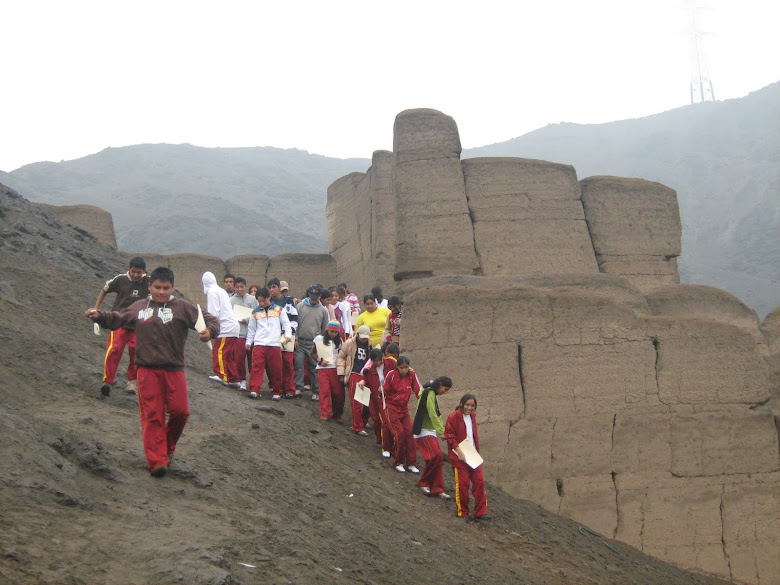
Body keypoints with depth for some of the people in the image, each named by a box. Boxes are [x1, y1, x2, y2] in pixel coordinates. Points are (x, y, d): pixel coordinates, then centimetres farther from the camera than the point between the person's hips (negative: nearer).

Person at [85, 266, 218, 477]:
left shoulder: (182, 307, 2)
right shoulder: (138, 308, 11)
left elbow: (210, 320, -1)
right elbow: (116, 320, 24)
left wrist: (209, 331, -23)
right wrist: (99, 316, 7)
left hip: (174, 369, -1)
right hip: (147, 369, 1)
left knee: (180, 411, -3)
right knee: (152, 415, -2)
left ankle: (168, 447, 24)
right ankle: (157, 461, -2)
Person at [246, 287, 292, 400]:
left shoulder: (278, 310, 9)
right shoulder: (256, 312, 13)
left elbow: (286, 323, 10)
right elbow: (251, 328, 20)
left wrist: (288, 335, -4)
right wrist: (248, 341, 14)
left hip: (275, 344, -1)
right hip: (259, 343, 1)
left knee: (276, 369, 0)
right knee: (257, 366, -11)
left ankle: (276, 392, 9)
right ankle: (254, 390, -13)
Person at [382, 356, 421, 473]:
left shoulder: (412, 375, -6)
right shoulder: (392, 375, -15)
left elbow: (418, 390, -4)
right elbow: (384, 391, -4)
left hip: (404, 409, 4)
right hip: (392, 408, -4)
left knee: (409, 433, -3)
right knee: (399, 433, -13)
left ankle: (411, 463, 6)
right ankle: (398, 463, 2)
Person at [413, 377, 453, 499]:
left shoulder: (432, 394, 18)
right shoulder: (430, 393, -13)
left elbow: (437, 414, 17)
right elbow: (432, 415, -21)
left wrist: (441, 431, 8)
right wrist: (441, 432, -23)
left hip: (430, 431, 10)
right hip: (423, 432, -10)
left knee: (438, 459, 4)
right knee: (435, 456, -18)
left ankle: (437, 489, 5)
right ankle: (424, 483, -1)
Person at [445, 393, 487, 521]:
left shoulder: (472, 416, 11)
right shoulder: (454, 417, -10)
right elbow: (450, 436, -12)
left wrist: (477, 452, 13)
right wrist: (459, 452, -19)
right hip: (459, 457, -6)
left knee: (479, 481, 1)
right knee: (462, 484, -2)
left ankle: (480, 511, 7)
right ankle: (463, 512, 11)